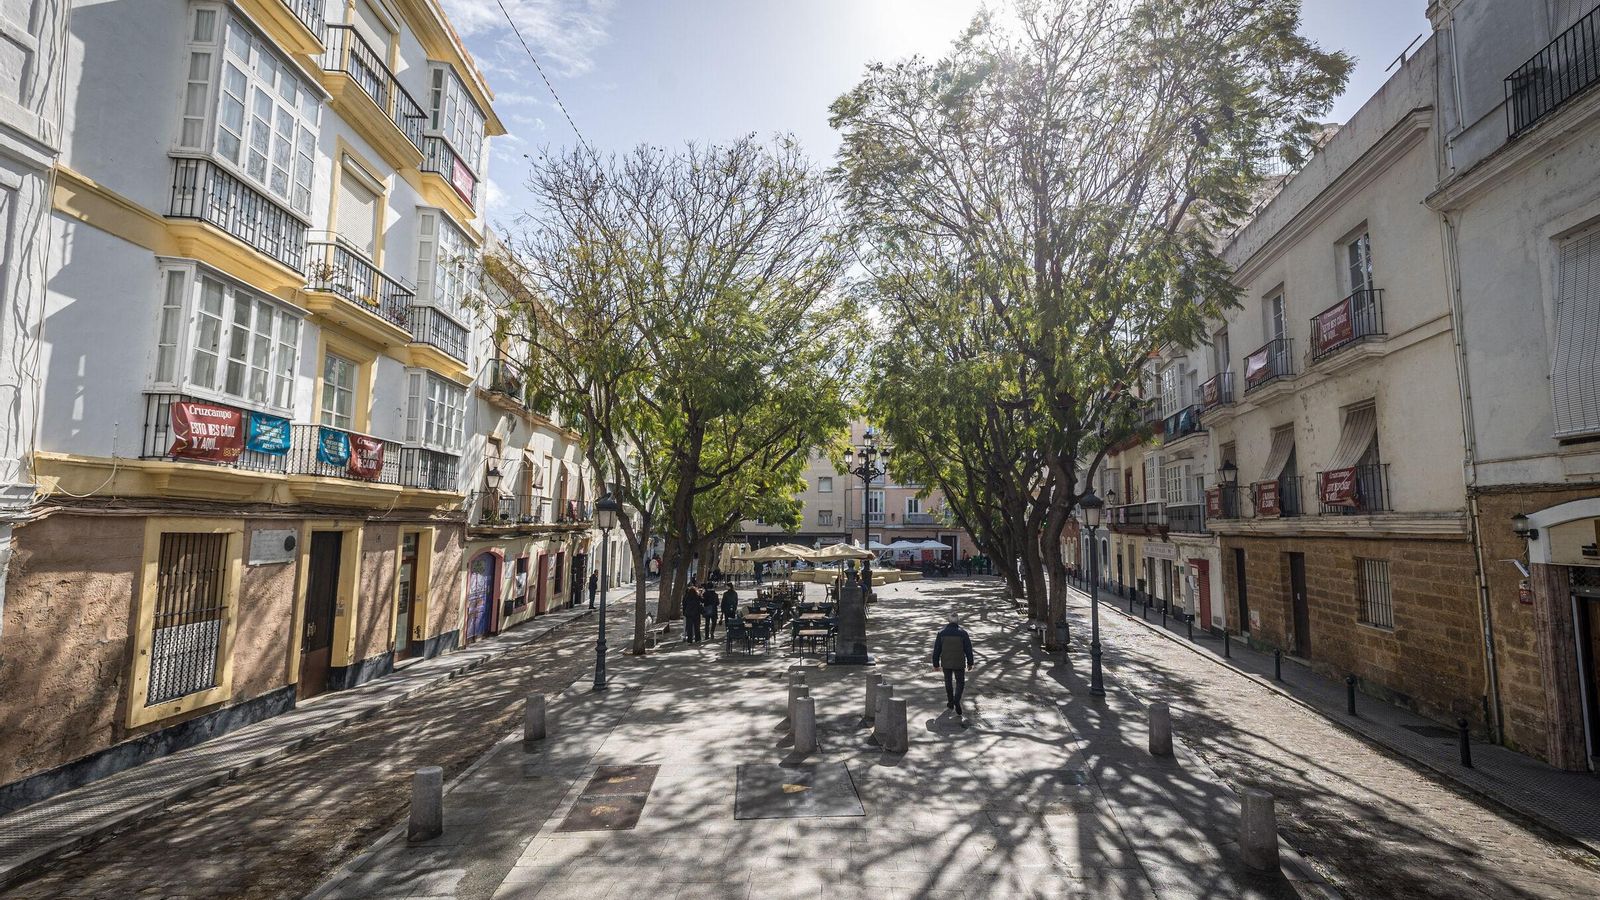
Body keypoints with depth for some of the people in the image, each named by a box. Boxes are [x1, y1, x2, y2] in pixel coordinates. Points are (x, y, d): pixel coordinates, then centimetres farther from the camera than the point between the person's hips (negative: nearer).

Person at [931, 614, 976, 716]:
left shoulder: (942, 633, -7)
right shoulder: (963, 633, -12)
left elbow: (936, 650, -3)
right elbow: (968, 649, -7)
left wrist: (936, 664, 7)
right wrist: (970, 663, 5)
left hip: (946, 663, 2)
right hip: (959, 663, -2)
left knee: (948, 682, 20)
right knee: (960, 683, 12)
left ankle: (951, 703, 29)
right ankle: (956, 701, -10)